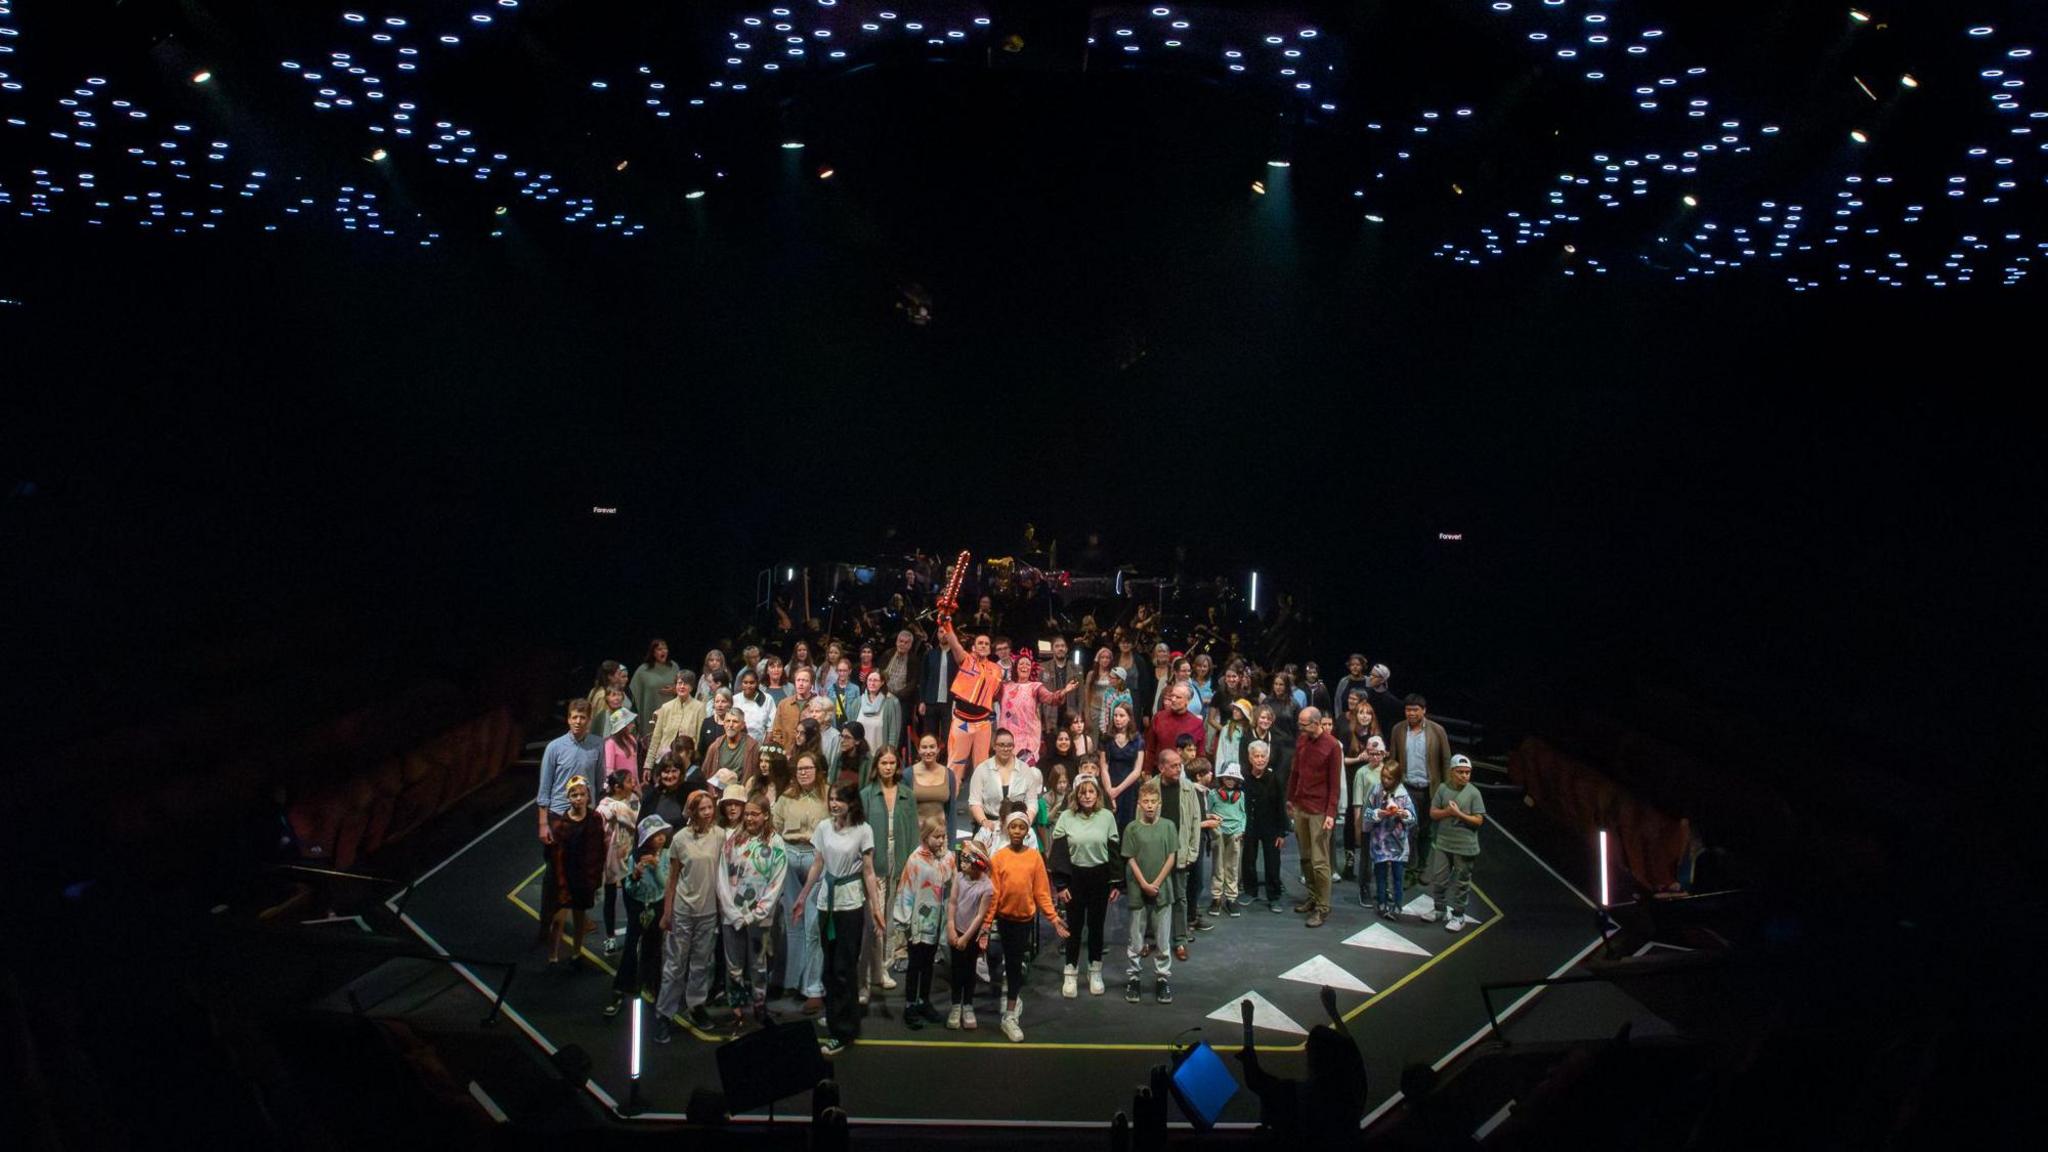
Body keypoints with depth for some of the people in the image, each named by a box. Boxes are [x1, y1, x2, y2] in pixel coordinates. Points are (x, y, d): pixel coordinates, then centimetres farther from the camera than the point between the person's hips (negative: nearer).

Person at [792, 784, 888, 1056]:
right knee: (830, 965, 13)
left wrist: (876, 908, -9)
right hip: (826, 900, 4)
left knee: (844, 968, -2)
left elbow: (868, 871, -7)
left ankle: (842, 1031, 4)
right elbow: (817, 865, 9)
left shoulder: (863, 831, -10)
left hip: (851, 903, -4)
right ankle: (835, 1016, 29)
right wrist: (802, 897, 14)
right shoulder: (823, 827, 1)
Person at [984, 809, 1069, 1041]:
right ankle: (1011, 1016, 13)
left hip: (1026, 918, 1)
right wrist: (986, 921, -10)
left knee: (1016, 961, 9)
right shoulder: (998, 857, -7)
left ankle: (1010, 1016, 22)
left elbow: (1042, 891, -3)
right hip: (1005, 917, -1)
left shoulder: (1035, 857, -4)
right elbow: (993, 893, -7)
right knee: (1012, 962, 2)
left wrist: (1054, 917, -9)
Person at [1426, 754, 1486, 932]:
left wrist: (1459, 814, -20)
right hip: (1443, 843, 3)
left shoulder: (1473, 793, -9)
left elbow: (1479, 820, -9)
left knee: (1461, 883, 7)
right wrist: (1447, 811, -17)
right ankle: (1440, 909, 30)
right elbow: (1433, 813, 2)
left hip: (1465, 847, -3)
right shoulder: (1443, 788, -1)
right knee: (1438, 879, 12)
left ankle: (1458, 915, 19)